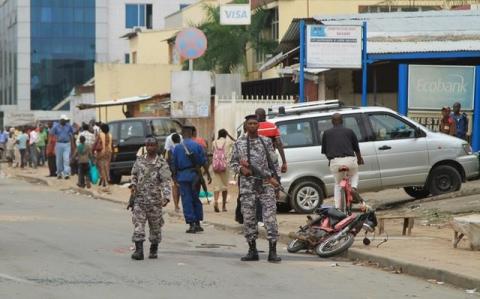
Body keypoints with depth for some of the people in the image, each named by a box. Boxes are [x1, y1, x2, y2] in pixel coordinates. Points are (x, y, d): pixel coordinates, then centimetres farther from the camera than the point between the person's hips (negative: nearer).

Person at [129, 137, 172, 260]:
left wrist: (166, 197, -24)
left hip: (154, 200, -2)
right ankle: (139, 250, -10)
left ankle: (154, 250, 23)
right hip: (139, 198, 2)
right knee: (138, 224, -8)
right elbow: (134, 174, 22)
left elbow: (166, 182, -11)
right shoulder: (139, 160, 8)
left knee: (155, 226, 8)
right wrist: (133, 185, 1)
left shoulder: (162, 164, -4)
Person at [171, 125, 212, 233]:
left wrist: (175, 177, 16)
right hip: (195, 175, 1)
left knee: (187, 200, 1)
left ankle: (191, 225, -3)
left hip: (183, 176, -1)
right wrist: (208, 174, 5)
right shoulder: (197, 146, 0)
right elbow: (204, 162, -2)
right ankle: (197, 224, 15)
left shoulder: (177, 147, 0)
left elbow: (174, 165, 4)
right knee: (196, 199, 13)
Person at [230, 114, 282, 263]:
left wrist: (272, 177, -7)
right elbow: (233, 162, 12)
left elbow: (274, 162, 8)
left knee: (270, 215, -8)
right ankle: (252, 250, 13)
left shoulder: (267, 142, 7)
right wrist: (240, 169, -9)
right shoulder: (239, 143, 8)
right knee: (248, 217, 3)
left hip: (266, 183, -1)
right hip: (247, 184, 1)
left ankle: (272, 251, -8)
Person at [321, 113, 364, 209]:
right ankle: (353, 187, 0)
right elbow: (356, 148, 19)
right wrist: (359, 159, 38)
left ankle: (338, 207, 9)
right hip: (350, 159, 0)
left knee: (338, 184, 18)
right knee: (354, 175, 30)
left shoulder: (327, 133, 13)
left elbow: (324, 151, 16)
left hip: (335, 161, 0)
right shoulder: (349, 131, 13)